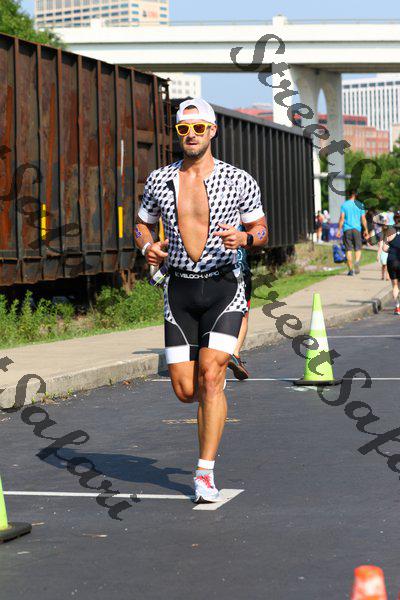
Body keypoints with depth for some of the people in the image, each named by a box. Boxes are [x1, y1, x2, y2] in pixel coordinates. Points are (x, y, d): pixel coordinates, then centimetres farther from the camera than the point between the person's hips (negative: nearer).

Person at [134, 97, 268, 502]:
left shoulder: (239, 181, -2)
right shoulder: (159, 181, 4)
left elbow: (261, 230, 7)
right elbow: (142, 223, 18)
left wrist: (244, 238, -16)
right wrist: (147, 247, -5)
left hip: (223, 289, -2)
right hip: (179, 291, 3)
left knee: (210, 377, -17)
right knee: (185, 391, 0)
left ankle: (205, 473, -10)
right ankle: (215, 401, 38)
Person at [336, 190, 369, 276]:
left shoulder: (344, 204, 1)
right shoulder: (360, 205, 4)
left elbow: (342, 218, -4)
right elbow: (363, 219, 4)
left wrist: (339, 230, -1)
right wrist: (366, 230, 12)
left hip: (347, 229, 0)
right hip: (357, 229, 0)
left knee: (349, 249, 3)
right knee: (358, 248, 6)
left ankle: (350, 269, 1)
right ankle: (357, 261, -24)